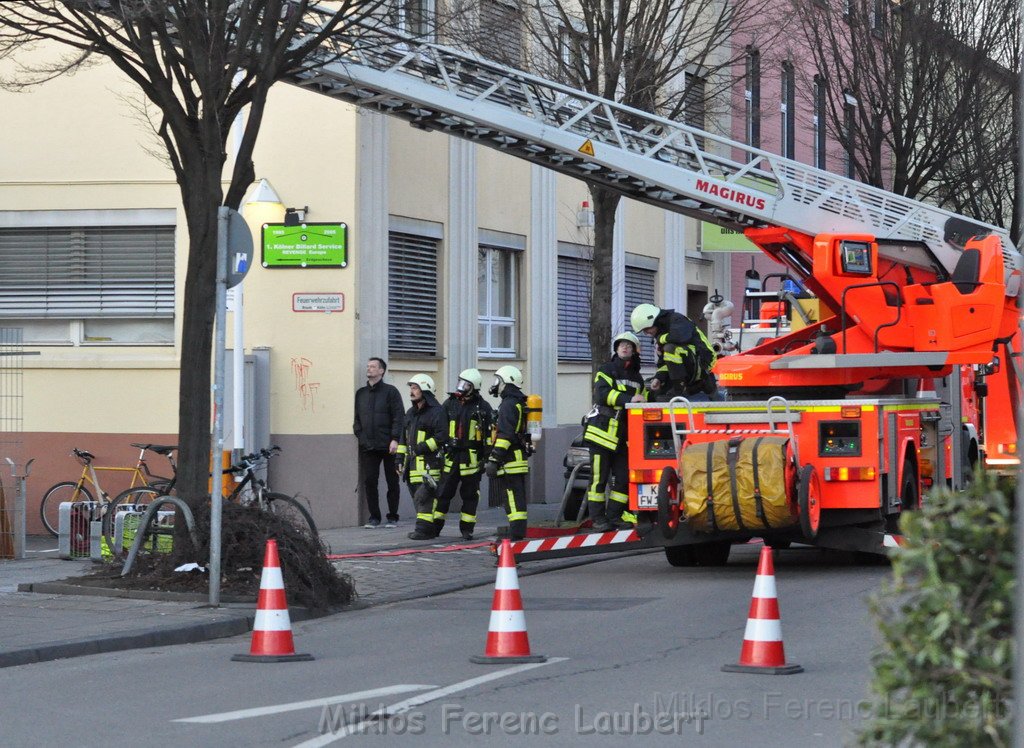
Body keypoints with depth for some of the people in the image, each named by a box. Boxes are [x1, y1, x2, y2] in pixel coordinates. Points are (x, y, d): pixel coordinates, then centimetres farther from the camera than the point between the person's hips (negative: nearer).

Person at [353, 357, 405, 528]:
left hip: (388, 446, -4)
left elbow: (399, 417, -6)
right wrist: (358, 434, 2)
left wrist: (395, 439, -15)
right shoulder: (360, 393, 14)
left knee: (392, 482, 3)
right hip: (367, 446, 4)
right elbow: (356, 417, 17)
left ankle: (392, 517, 11)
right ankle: (374, 517, 6)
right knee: (368, 481, -1)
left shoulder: (391, 392, 0)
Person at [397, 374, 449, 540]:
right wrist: (400, 457, 21)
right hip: (413, 461, 9)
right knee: (417, 494, 9)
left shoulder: (436, 411, -8)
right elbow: (404, 437, 27)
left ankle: (424, 529, -14)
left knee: (425, 495, -13)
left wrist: (424, 446, -19)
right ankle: (429, 529, 14)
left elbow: (442, 436, -16)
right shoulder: (411, 413, 21)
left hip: (429, 461, -9)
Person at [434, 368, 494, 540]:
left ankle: (467, 529, 12)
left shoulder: (483, 407, 1)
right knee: (443, 492, 2)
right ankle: (435, 526, 9)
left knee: (470, 495, 4)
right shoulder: (450, 404, 8)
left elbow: (490, 434, 2)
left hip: (472, 458, -2)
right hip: (451, 455, 2)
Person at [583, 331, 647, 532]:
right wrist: (629, 399, -30)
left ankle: (615, 516, 10)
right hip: (603, 431, -6)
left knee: (623, 478, 3)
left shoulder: (637, 378, 19)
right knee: (599, 477, -6)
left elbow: (642, 404, 28)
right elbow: (602, 393, -19)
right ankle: (598, 518, -4)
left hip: (624, 437, 6)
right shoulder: (607, 370, -1)